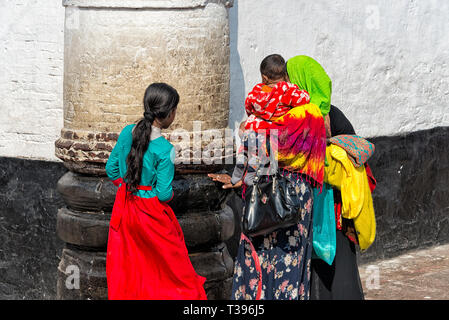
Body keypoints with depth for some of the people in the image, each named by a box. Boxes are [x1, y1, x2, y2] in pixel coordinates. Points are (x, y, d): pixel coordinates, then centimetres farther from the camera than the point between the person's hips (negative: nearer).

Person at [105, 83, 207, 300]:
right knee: (175, 266, 13)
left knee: (125, 269, 17)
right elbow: (164, 193, -19)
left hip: (123, 207, 6)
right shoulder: (165, 149, -23)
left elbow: (112, 168, 6)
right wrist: (170, 195, 3)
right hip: (152, 214, -6)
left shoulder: (127, 132, -5)